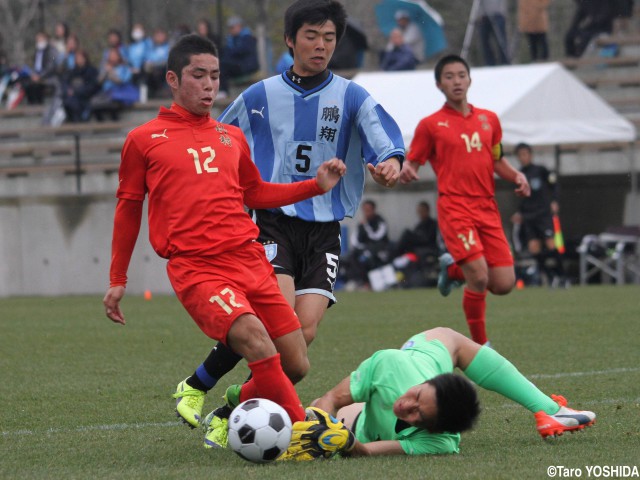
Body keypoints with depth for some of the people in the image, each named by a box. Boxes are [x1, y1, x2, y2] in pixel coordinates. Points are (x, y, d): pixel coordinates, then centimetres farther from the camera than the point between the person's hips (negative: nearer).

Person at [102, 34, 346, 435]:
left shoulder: (232, 137, 18)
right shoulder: (144, 140, 7)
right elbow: (128, 208, 15)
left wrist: (316, 185, 20)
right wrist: (118, 280, 17)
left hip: (249, 259, 5)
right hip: (195, 268, -5)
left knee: (296, 366, -1)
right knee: (256, 341, -30)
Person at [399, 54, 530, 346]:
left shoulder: (489, 120, 15)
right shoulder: (431, 124, 3)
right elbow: (411, 164, 5)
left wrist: (516, 177, 6)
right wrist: (405, 173, -19)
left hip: (487, 209, 5)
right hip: (455, 208, -5)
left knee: (504, 284, -2)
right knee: (479, 277, -19)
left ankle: (453, 268, 28)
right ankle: (480, 345, -1)